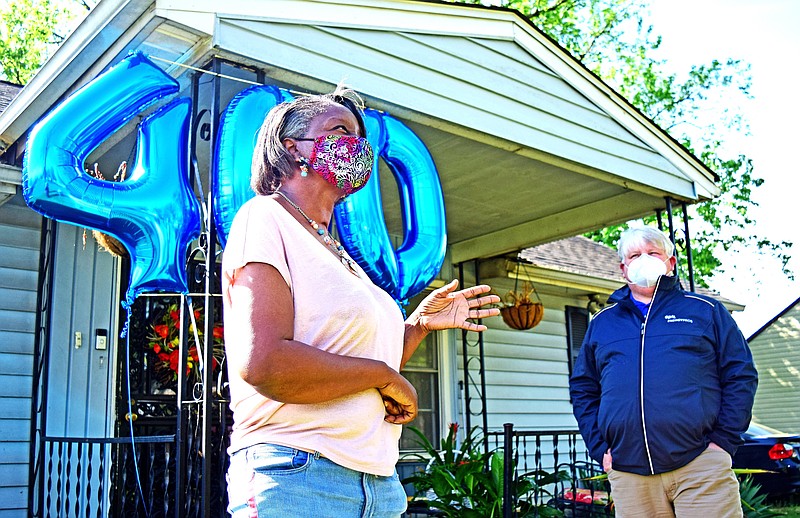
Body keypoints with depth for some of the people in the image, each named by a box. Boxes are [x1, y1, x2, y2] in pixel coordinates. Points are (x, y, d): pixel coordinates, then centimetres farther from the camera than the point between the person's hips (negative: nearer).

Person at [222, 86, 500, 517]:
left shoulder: (339, 254, 16)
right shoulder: (265, 217, -7)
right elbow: (263, 363, -22)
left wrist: (419, 324, 12)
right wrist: (384, 375, -13)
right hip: (296, 478, -8)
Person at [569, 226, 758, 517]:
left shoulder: (706, 310, 10)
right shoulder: (601, 323, 16)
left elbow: (741, 376, 5)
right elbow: (582, 389, 18)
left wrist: (723, 441, -4)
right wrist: (600, 448, 7)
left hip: (700, 466, -2)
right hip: (627, 472, 2)